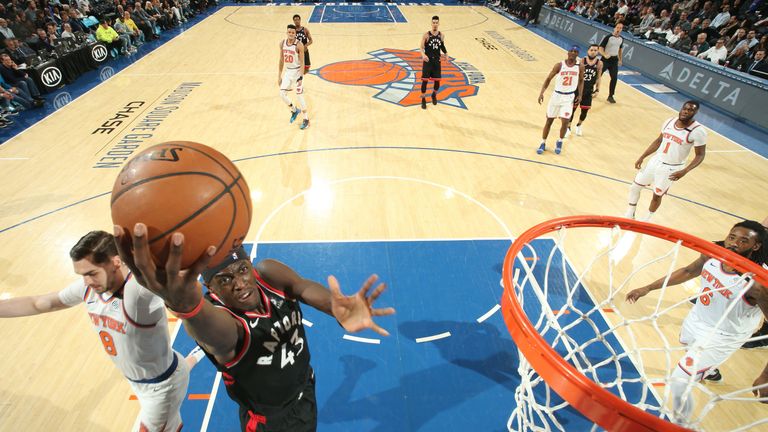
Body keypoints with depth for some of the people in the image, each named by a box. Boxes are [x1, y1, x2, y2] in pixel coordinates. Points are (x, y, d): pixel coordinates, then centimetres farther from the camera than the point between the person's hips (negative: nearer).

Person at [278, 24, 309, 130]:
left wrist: (301, 77, -25)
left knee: (299, 95, -5)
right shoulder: (282, 43, 1)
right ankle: (294, 110, 26)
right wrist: (279, 76, 9)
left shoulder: (299, 45, -16)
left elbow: (302, 62, -17)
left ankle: (306, 119, 8)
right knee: (282, 94, 0)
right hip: (288, 71, 6)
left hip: (297, 71, -6)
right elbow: (281, 60, 9)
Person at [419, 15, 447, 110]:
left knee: (437, 81, 6)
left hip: (437, 61, 3)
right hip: (427, 61, -3)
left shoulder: (441, 35, 3)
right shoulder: (426, 35, -9)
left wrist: (445, 53, 0)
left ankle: (434, 95, 36)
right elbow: (422, 48, -11)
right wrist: (423, 55, -31)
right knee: (425, 80, -3)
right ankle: (423, 100, 11)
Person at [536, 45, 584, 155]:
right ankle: (543, 143, 22)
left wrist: (580, 95, 1)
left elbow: (581, 81, 9)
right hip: (557, 95, 0)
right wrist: (542, 93, -14)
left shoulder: (580, 66, -4)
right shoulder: (559, 65, -8)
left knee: (565, 122, -10)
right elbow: (548, 79, -3)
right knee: (549, 120, 7)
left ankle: (560, 142, 17)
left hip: (569, 97, 0)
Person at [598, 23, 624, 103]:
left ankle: (610, 96, 7)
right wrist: (604, 55, -34)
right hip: (606, 59, -5)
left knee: (614, 78, -1)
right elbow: (600, 48, -17)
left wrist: (620, 59, 21)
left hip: (614, 60, 5)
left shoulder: (621, 39, 6)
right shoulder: (608, 37, -12)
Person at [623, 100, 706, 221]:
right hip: (655, 161, 6)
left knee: (657, 195, 8)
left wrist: (684, 171, -28)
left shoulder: (698, 131, -18)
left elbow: (700, 155, -14)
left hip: (671, 169, -6)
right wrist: (642, 157, 9)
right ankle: (629, 215, 28)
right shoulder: (670, 121, -1)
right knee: (634, 187, 9)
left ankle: (646, 220, 32)